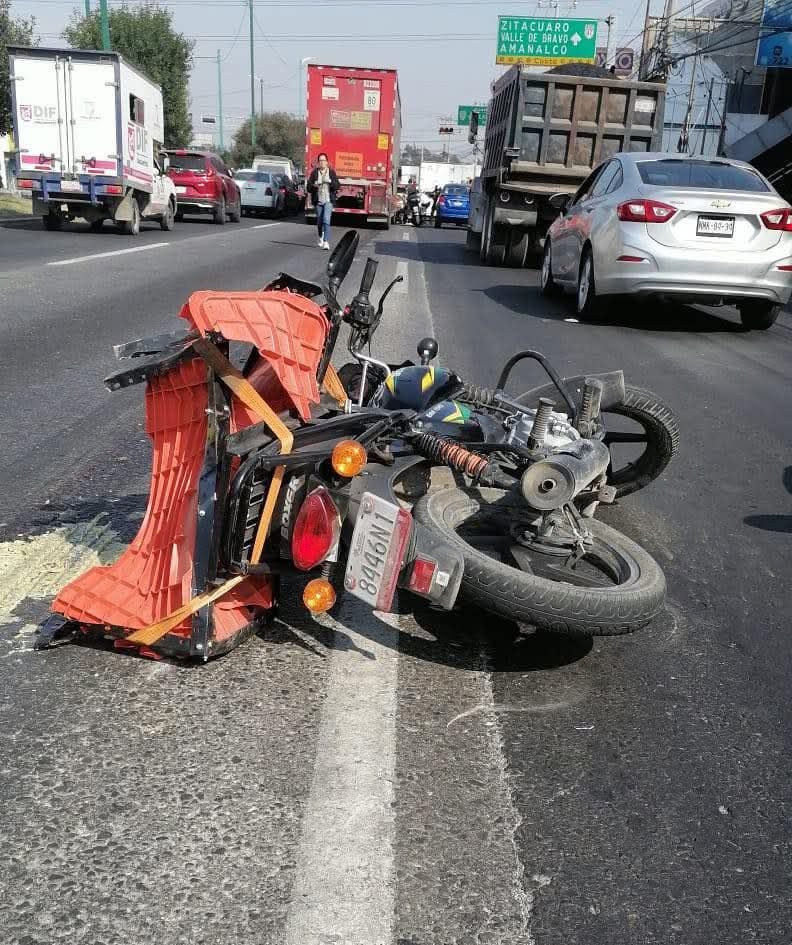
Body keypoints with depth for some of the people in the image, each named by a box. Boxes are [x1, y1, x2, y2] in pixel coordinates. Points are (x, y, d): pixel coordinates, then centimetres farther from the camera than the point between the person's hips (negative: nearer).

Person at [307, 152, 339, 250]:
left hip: (328, 201, -2)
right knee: (319, 222, 13)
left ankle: (326, 242, -21)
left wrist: (330, 181, -21)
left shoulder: (331, 172, 2)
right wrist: (314, 186, -18)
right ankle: (321, 238, 40)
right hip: (318, 201, 2)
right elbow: (309, 187, 4)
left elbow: (337, 186, -3)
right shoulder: (314, 173, 4)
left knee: (326, 220, -17)